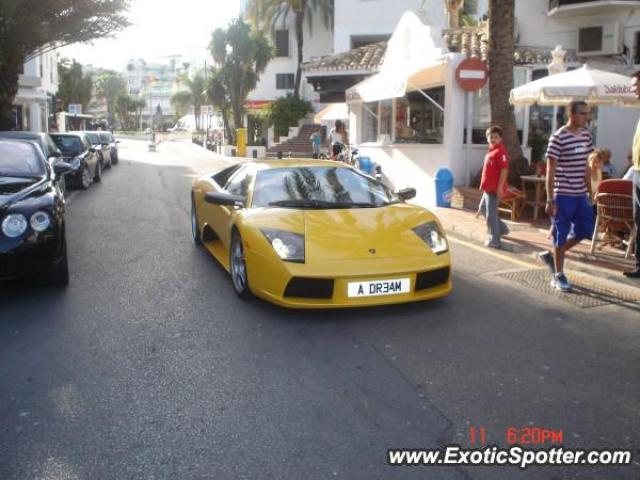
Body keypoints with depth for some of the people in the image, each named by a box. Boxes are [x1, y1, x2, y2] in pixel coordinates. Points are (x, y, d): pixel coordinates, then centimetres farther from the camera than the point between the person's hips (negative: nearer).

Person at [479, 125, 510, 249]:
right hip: (488, 187, 10)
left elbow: (504, 170, -21)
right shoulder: (491, 150, 14)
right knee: (483, 208, 23)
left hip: (494, 188, -10)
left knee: (491, 213, -6)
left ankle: (494, 241, 1)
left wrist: (500, 187, -25)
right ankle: (502, 228, 33)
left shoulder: (500, 151, -16)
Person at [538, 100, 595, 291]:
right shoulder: (558, 138, -13)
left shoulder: (586, 135, 8)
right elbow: (550, 171, -14)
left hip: (580, 195, 7)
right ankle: (559, 276, 14)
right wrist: (550, 200, -16)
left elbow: (586, 166, 16)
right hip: (563, 195, -7)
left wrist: (590, 192, 14)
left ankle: (551, 255, 28)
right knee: (561, 235, 1)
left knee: (585, 230, 11)